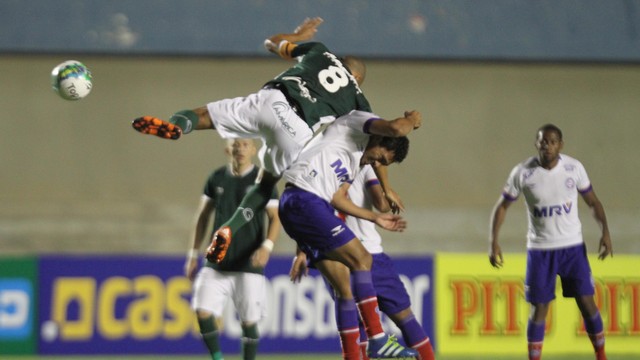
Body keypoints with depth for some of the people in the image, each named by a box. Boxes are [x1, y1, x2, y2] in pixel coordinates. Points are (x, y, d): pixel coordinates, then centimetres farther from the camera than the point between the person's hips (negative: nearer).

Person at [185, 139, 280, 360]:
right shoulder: (217, 178, 6)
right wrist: (193, 254, 11)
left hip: (249, 266, -2)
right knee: (203, 312, -13)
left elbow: (275, 218, -4)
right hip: (217, 264, 2)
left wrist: (267, 246, -22)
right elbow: (202, 217, 14)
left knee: (249, 321, 0)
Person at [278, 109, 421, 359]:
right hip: (304, 200, -10)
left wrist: (375, 218, 23)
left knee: (346, 288, 7)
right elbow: (396, 128, -19)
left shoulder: (357, 160, 25)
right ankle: (377, 340, -11)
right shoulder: (357, 123, -1)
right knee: (361, 259, -11)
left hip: (296, 207, 10)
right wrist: (412, 120, 1)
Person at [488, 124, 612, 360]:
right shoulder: (522, 172, -11)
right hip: (540, 249, -1)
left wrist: (605, 232, -11)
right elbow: (502, 206, 0)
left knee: (586, 302, -2)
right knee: (539, 308, 1)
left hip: (573, 246, 1)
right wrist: (494, 242, -10)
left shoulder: (574, 168, -8)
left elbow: (592, 201, 4)